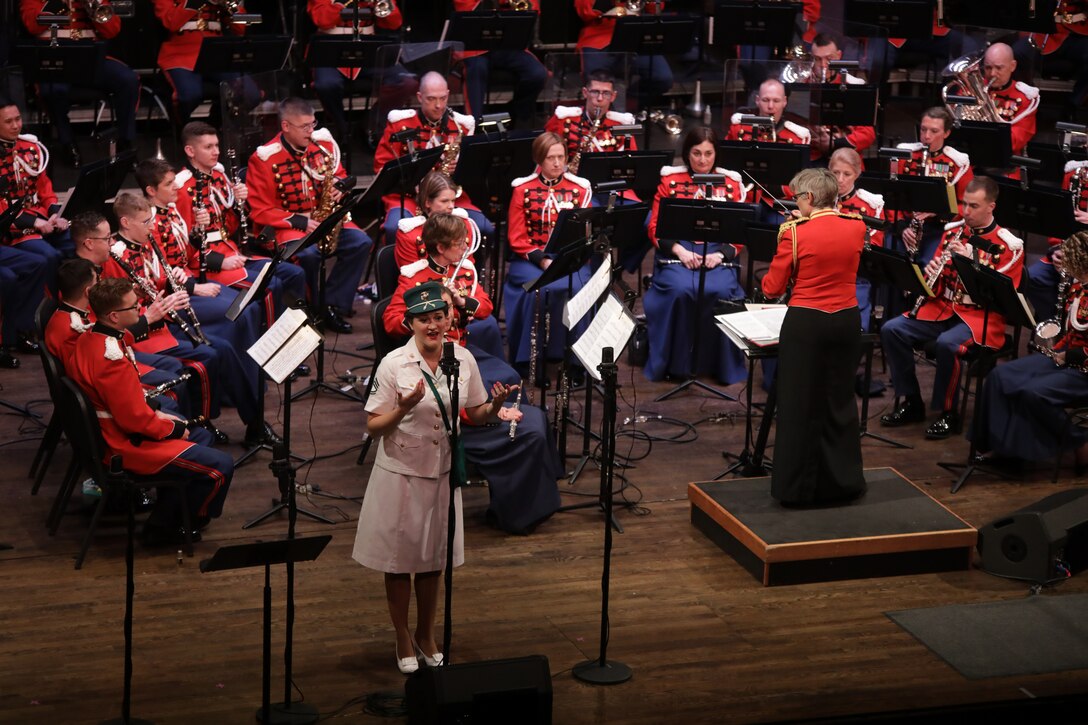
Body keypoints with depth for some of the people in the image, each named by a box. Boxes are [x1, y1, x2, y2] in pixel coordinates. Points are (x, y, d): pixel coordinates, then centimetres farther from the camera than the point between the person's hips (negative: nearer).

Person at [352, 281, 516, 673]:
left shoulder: (463, 359, -4)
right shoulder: (393, 365, -15)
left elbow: (475, 416, 5)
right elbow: (373, 427, -13)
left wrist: (495, 405, -16)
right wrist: (404, 409, -31)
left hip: (442, 472, 3)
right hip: (401, 473, -3)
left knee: (433, 560, 17)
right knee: (399, 560, 9)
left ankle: (426, 635, 36)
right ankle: (403, 640, 28)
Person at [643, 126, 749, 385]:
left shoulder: (731, 184, 11)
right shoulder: (670, 181, 9)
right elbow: (656, 229, 5)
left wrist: (720, 254, -11)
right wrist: (680, 251, -12)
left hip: (718, 254, 0)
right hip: (677, 252, 0)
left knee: (719, 291, -31)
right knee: (679, 290, -32)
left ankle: (721, 364, -12)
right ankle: (675, 362, -15)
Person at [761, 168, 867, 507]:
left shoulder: (795, 232, -13)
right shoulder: (856, 227, 0)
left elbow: (772, 289, -7)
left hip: (805, 323, -4)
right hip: (846, 321, 4)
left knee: (799, 403, 5)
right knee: (840, 401, 16)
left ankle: (796, 487, 10)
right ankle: (843, 480, 23)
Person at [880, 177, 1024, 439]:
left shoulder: (1008, 245, -7)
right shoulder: (953, 230, 8)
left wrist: (970, 260, -22)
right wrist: (931, 273, -11)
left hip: (980, 317, -6)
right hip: (943, 307, 6)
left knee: (947, 343, -35)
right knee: (891, 330, -14)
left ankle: (948, 413, -15)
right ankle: (911, 403, -1)